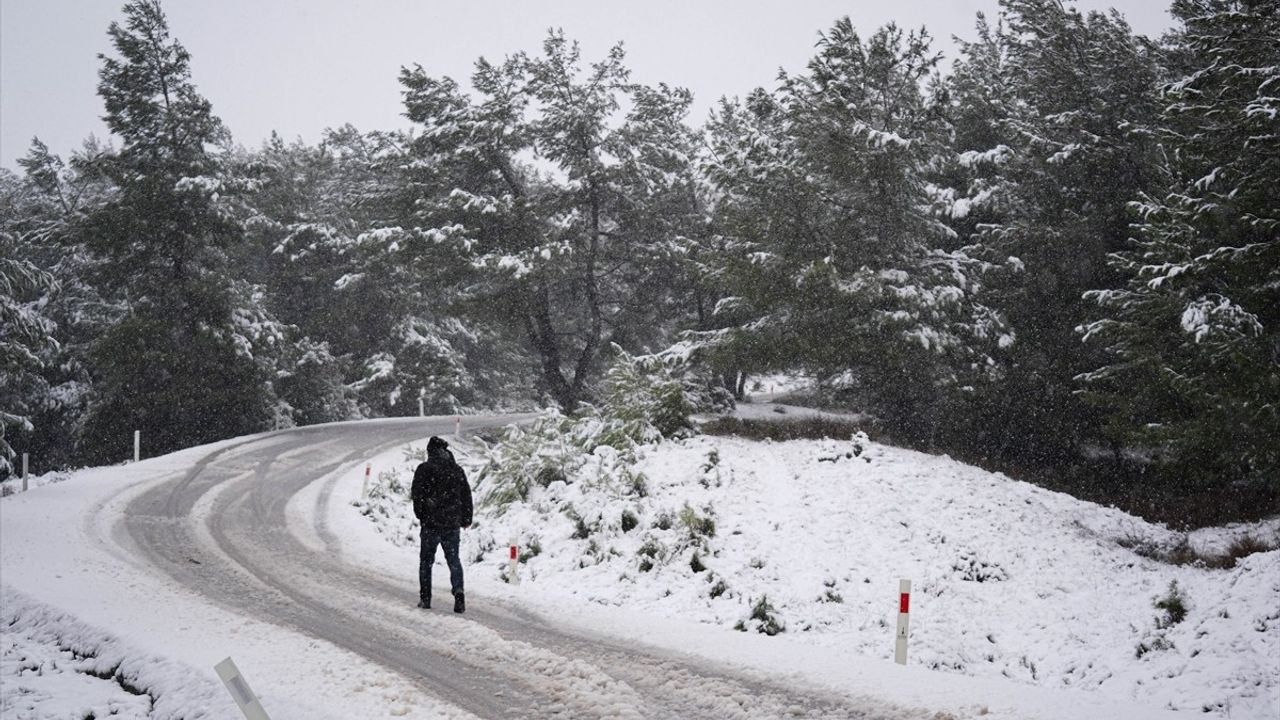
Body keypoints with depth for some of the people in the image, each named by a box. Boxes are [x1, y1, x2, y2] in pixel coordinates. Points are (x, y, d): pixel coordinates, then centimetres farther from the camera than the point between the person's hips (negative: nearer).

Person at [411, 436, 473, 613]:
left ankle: (425, 598, 10)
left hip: (431, 523, -3)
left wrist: (421, 515, 5)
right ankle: (458, 591, -14)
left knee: (426, 561, 9)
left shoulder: (424, 469, -5)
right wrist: (466, 519, 17)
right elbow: (466, 496, 10)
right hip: (452, 523, 3)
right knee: (454, 560, 7)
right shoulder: (457, 470, 7)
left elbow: (417, 495, -7)